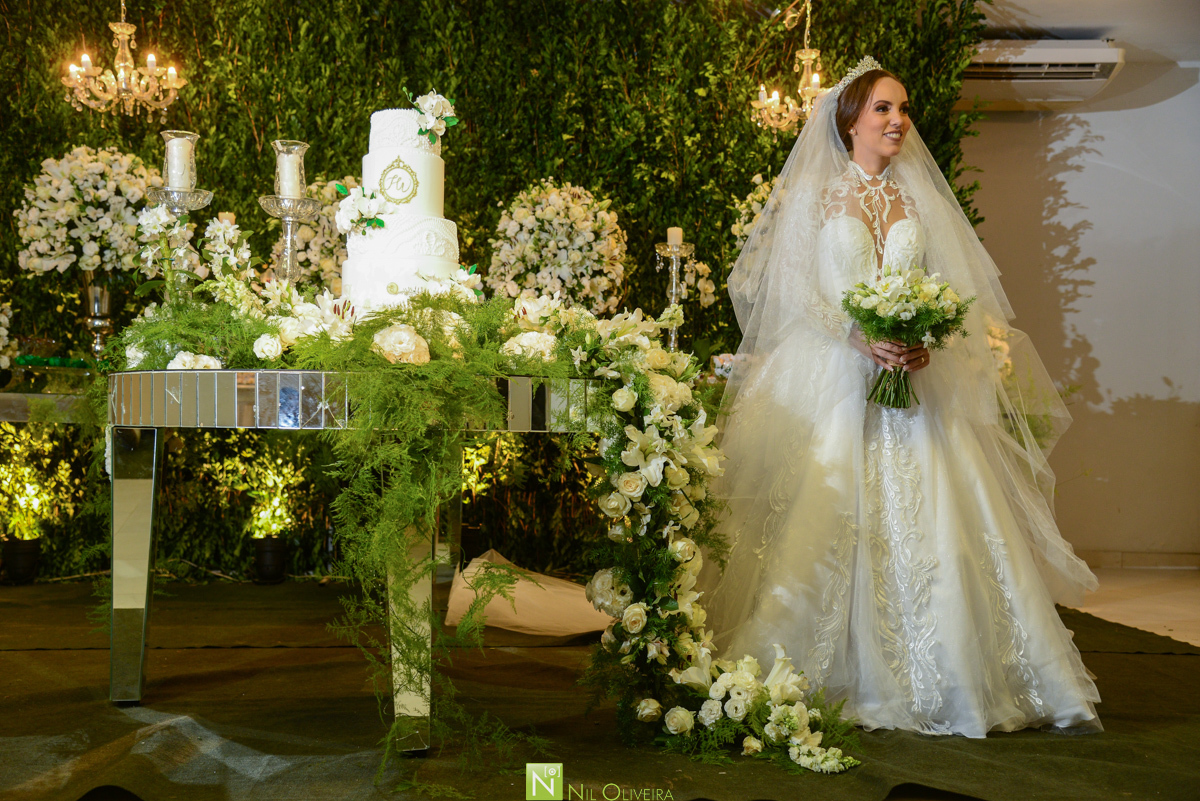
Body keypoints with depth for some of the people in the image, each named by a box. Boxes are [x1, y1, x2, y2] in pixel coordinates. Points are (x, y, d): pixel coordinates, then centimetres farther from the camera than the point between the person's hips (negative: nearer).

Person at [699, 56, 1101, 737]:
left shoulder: (921, 202, 16)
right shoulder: (811, 195, 6)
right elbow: (791, 292, -2)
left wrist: (925, 343, -9)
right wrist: (858, 338, -15)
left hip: (915, 379, 3)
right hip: (829, 380, -3)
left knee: (937, 522, -4)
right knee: (824, 521, -8)